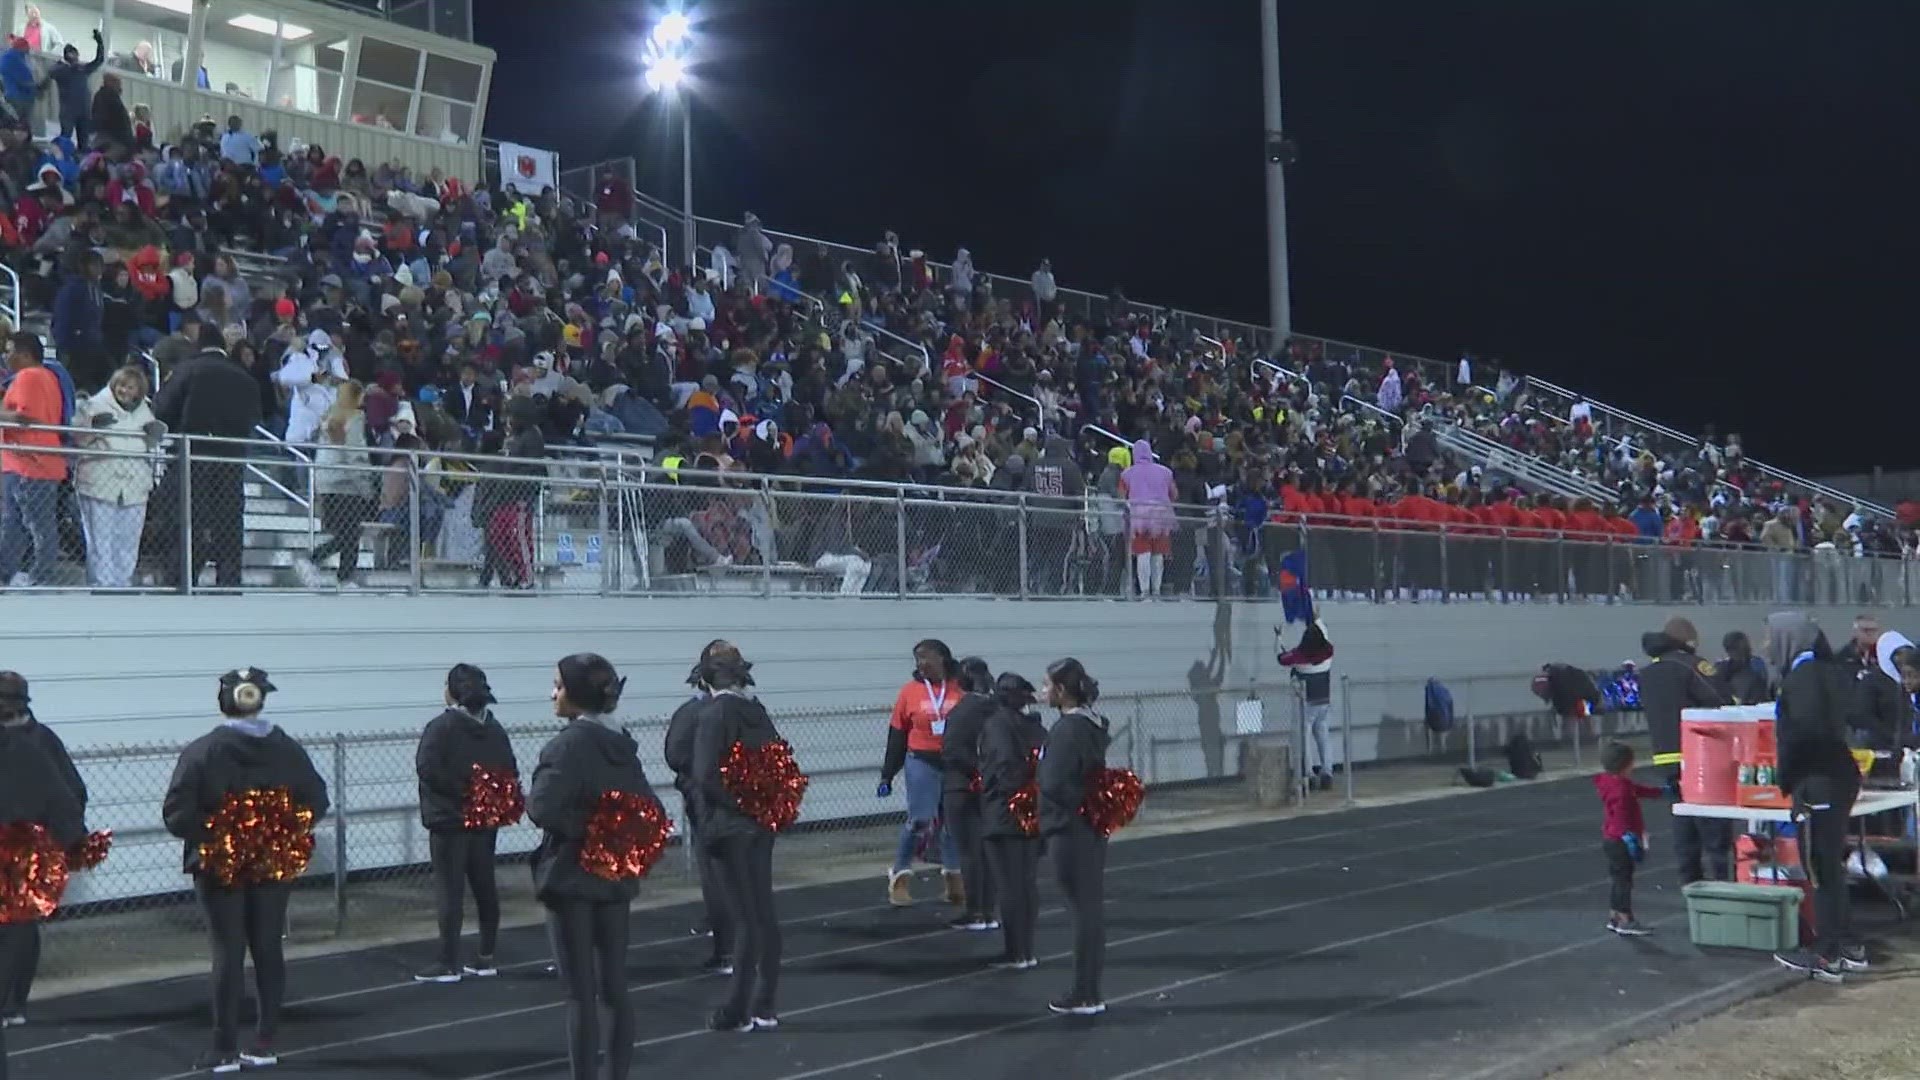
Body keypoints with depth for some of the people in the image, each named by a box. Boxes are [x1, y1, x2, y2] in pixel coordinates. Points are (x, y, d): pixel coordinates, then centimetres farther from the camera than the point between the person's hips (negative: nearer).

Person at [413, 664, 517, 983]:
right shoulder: (495, 729, 10)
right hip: (486, 819, 6)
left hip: (450, 820, -6)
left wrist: (458, 789, -15)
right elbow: (511, 773, 8)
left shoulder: (442, 727, -10)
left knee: (450, 891, -3)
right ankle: (486, 959, 15)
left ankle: (449, 965, -1)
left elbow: (427, 767, -22)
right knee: (485, 888, 11)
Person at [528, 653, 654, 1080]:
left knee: (581, 995, -1)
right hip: (615, 876, 7)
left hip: (572, 877, -7)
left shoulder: (570, 744, -15)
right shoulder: (623, 745, 9)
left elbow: (544, 809, -26)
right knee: (614, 989, 13)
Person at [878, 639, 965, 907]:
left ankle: (954, 879, 24)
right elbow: (897, 735, 4)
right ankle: (900, 878, 8)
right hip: (922, 763, -1)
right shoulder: (910, 691, -1)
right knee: (919, 820, -5)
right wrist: (888, 774, 4)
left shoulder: (961, 688, -4)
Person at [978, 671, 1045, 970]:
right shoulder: (1036, 727, 6)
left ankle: (1015, 953, 4)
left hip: (1002, 817, -6)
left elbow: (1004, 764, -23)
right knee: (1028, 884, 13)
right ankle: (1027, 950, 18)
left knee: (1009, 886, 1)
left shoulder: (995, 726, -12)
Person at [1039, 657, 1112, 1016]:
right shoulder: (1092, 723, 10)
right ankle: (1090, 992, 22)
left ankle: (1084, 996, 5)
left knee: (1082, 908, -3)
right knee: (1092, 907, 13)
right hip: (1092, 825, 9)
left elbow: (1054, 784, -21)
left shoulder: (1067, 729, -19)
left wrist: (1040, 766, -4)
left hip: (1070, 829, -9)